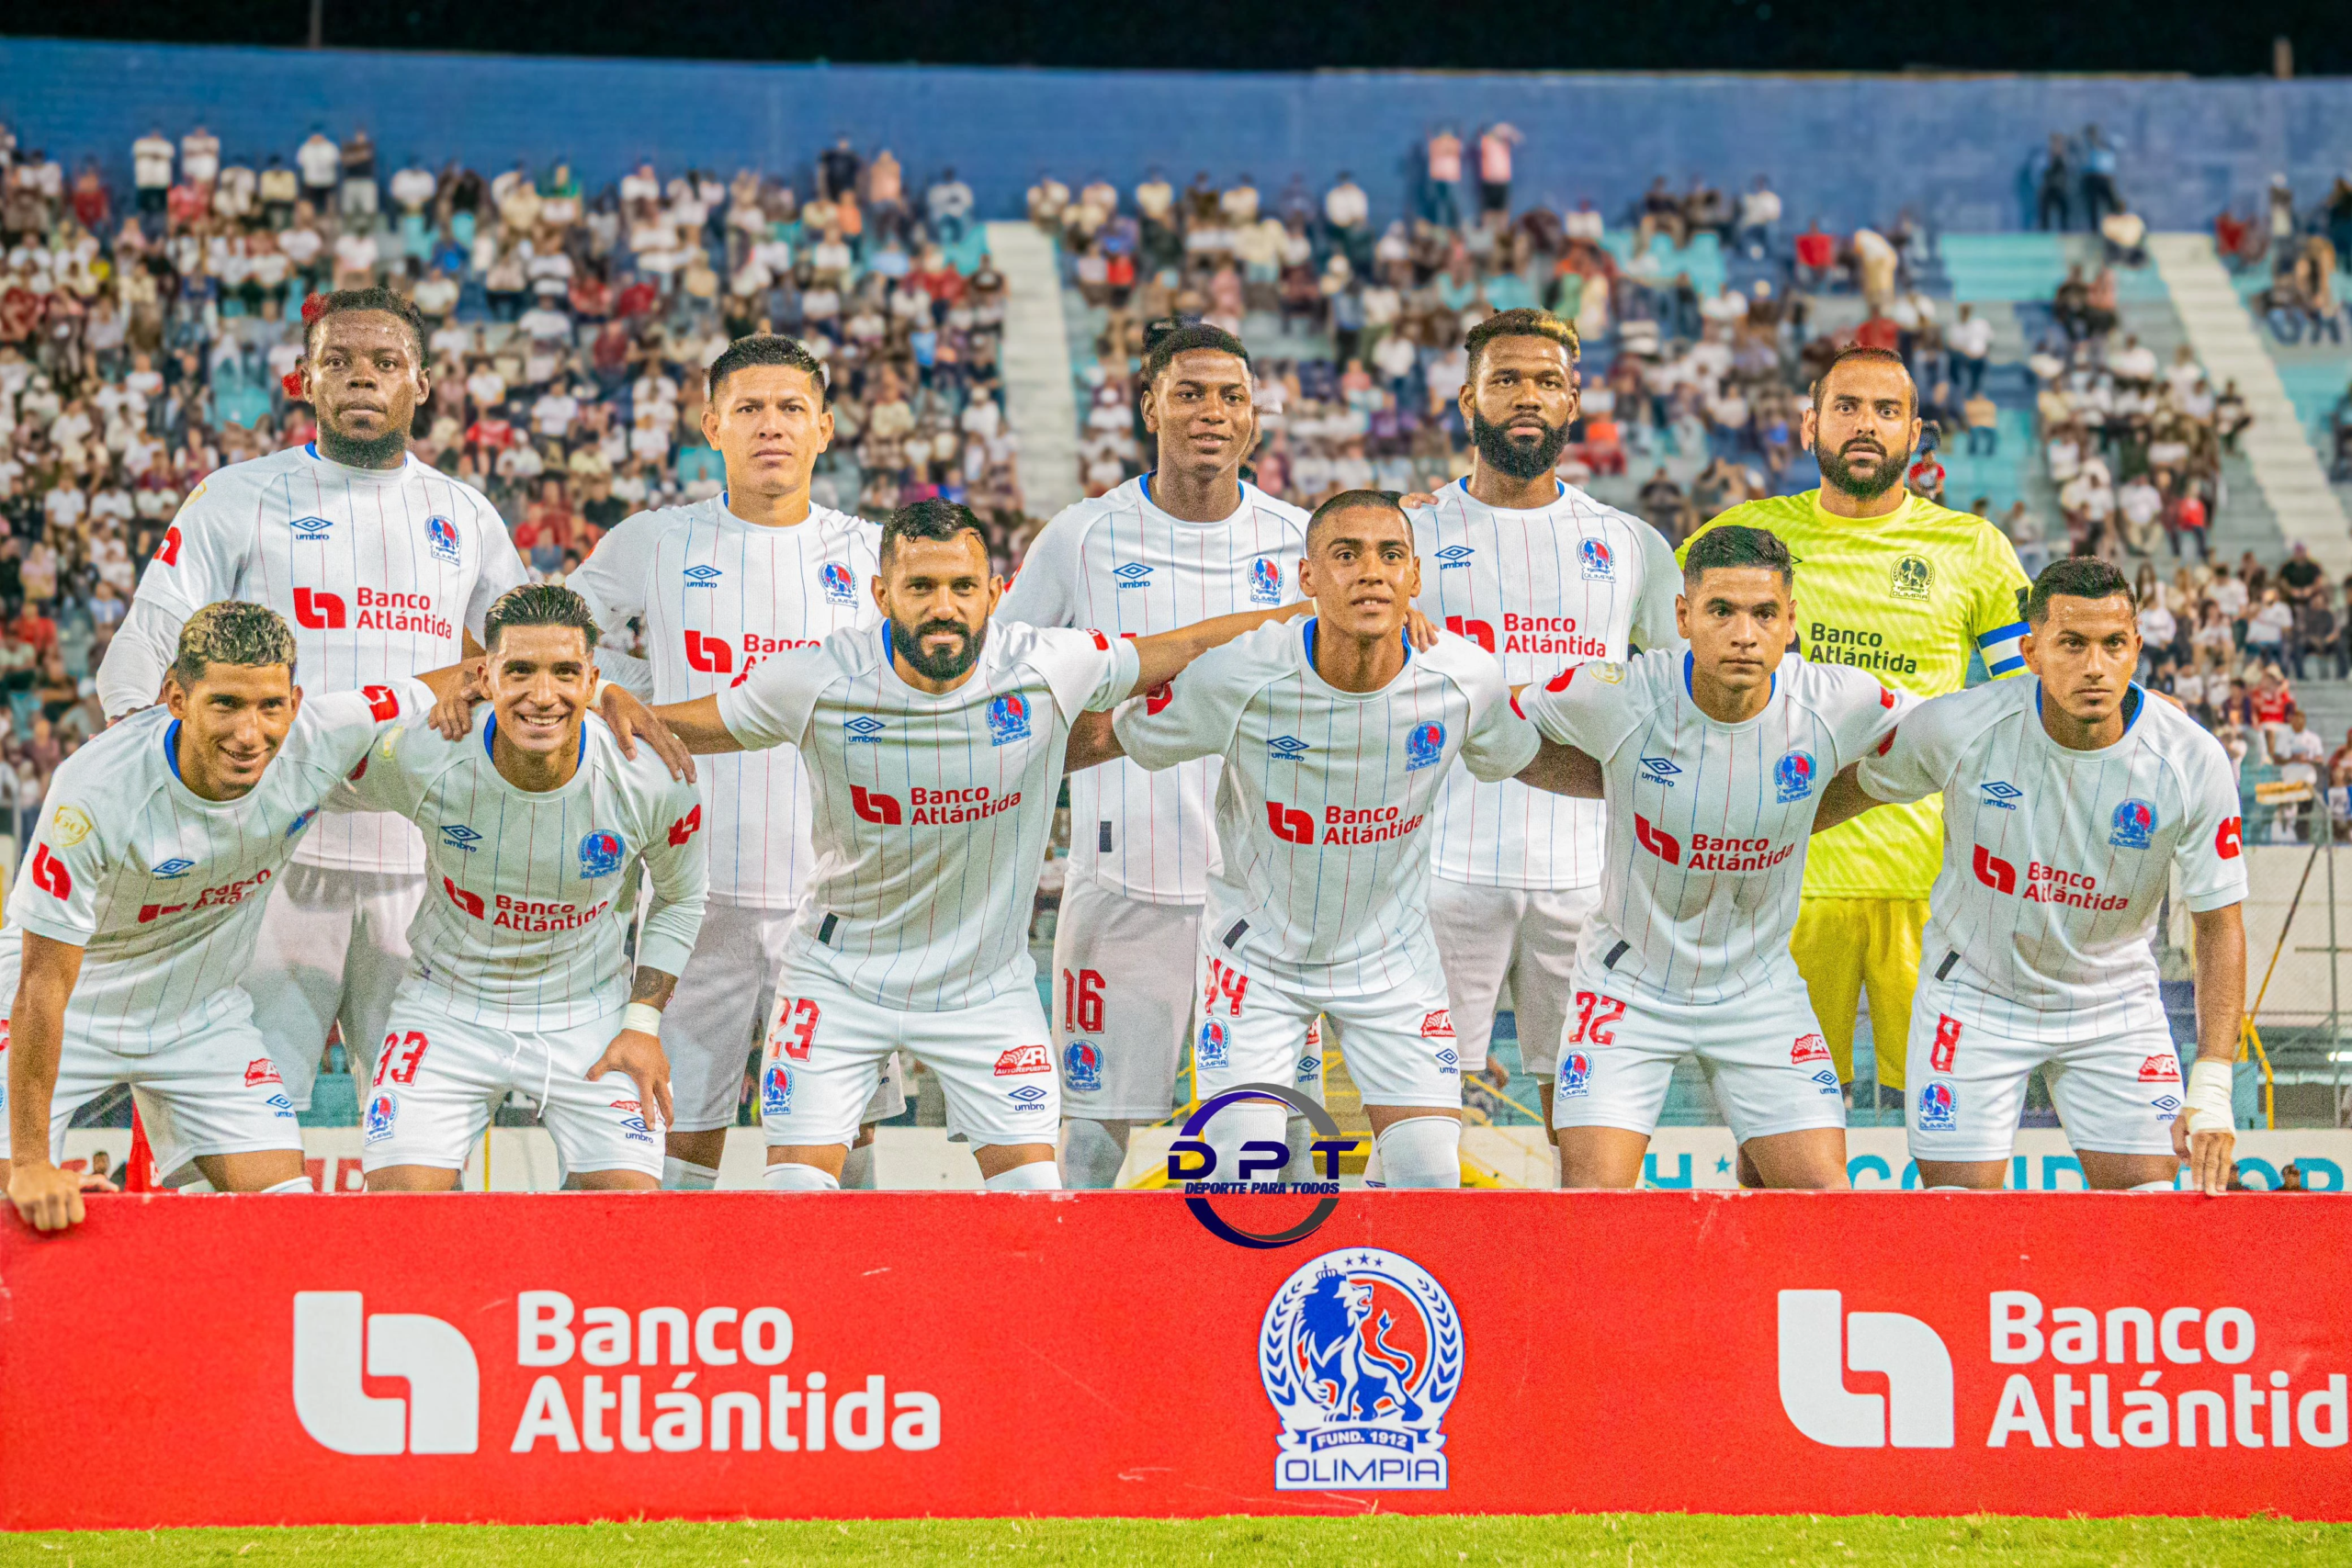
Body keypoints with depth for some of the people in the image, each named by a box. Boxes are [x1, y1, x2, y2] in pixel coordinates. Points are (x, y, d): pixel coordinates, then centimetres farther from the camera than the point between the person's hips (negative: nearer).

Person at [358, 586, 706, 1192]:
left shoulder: (653, 779, -20)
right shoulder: (423, 758, -23)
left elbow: (681, 899, 1)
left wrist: (643, 1024, -3)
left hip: (591, 1017, 1)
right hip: (449, 1006, -1)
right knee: (401, 1198, -13)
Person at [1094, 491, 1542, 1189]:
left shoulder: (1466, 679, -18)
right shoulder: (1237, 677, -25)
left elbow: (1516, 758, 8)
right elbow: (1118, 738, -6)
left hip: (1393, 953, 2)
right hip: (1258, 943, -2)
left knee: (1432, 1174, -4)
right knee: (1240, 1173, -12)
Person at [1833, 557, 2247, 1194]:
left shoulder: (2192, 761, -20)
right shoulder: (1956, 727, -21)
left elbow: (2220, 927, -13)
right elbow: (1859, 787, 1)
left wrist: (2212, 1087, -21)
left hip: (2114, 1007, 1)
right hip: (1975, 993, -1)